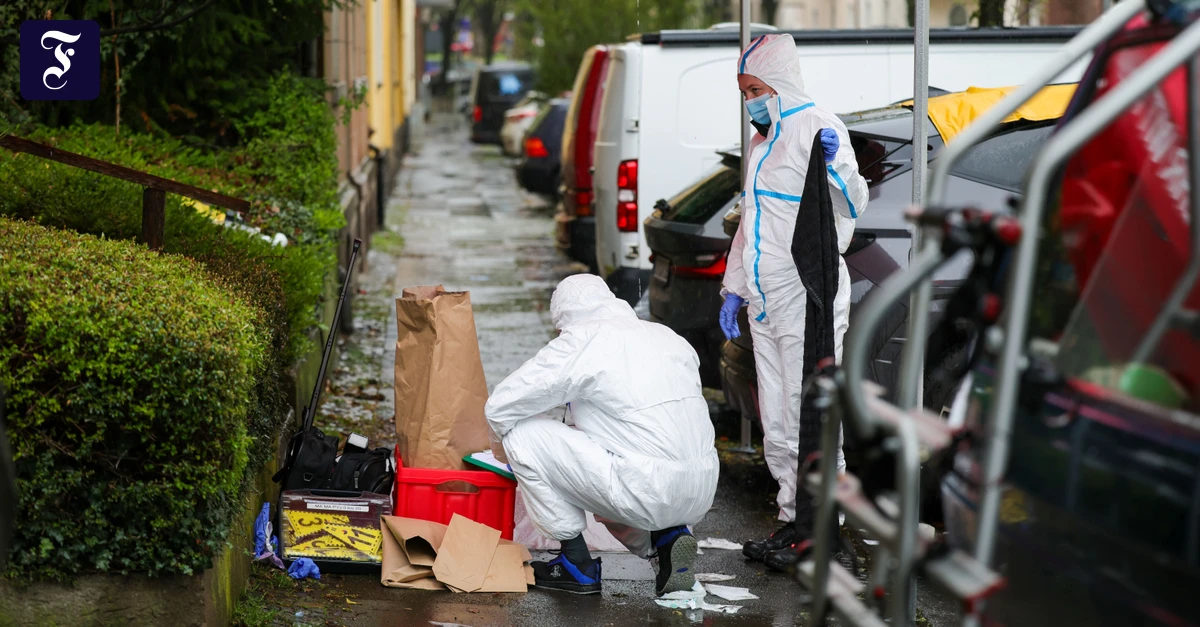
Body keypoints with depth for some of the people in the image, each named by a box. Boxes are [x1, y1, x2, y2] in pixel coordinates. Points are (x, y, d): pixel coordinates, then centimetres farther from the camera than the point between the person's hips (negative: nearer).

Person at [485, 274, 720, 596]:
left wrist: (504, 451, 23)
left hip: (649, 493, -8)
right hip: (702, 493, 8)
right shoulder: (669, 336, 17)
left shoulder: (580, 342, -3)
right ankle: (667, 537, 11)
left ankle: (577, 564, 7)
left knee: (522, 434, 1)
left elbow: (499, 408, 1)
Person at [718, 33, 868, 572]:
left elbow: (852, 207, -20)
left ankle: (816, 531, 1)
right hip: (767, 304, 9)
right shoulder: (762, 140, 18)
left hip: (809, 300, -9)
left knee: (810, 419, -6)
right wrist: (734, 289, 22)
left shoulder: (817, 127, -10)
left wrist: (836, 167, -39)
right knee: (776, 425, 12)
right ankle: (794, 522, 20)